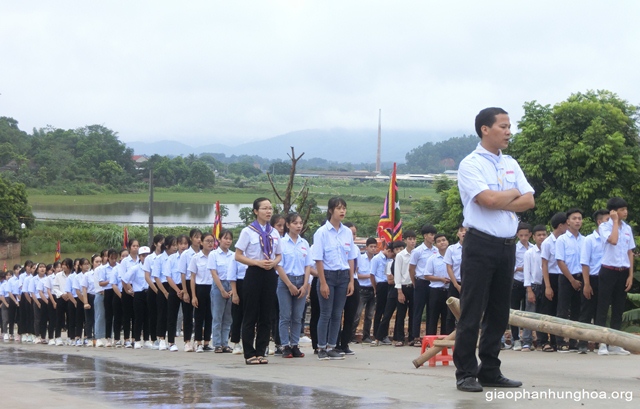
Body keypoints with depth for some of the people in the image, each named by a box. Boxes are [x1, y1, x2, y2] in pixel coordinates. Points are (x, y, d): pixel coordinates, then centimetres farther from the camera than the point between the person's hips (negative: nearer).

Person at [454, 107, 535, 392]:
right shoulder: (471, 165, -7)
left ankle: (490, 371, 17)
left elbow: (528, 201, 4)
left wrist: (499, 203, -11)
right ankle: (466, 374, -2)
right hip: (481, 244, -7)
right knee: (472, 313, -5)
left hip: (507, 246, 7)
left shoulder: (511, 164, 14)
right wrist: (513, 193, -2)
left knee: (498, 313, 10)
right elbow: (488, 199, -20)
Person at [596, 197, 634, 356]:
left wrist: (630, 275, 5)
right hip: (608, 270, -5)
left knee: (619, 307, 7)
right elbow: (613, 240, -24)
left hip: (623, 271, 5)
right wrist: (615, 221, -13)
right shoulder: (604, 227, -4)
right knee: (603, 307, -4)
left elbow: (630, 252, 11)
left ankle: (614, 344, 12)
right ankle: (602, 344, -3)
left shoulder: (627, 228, 11)